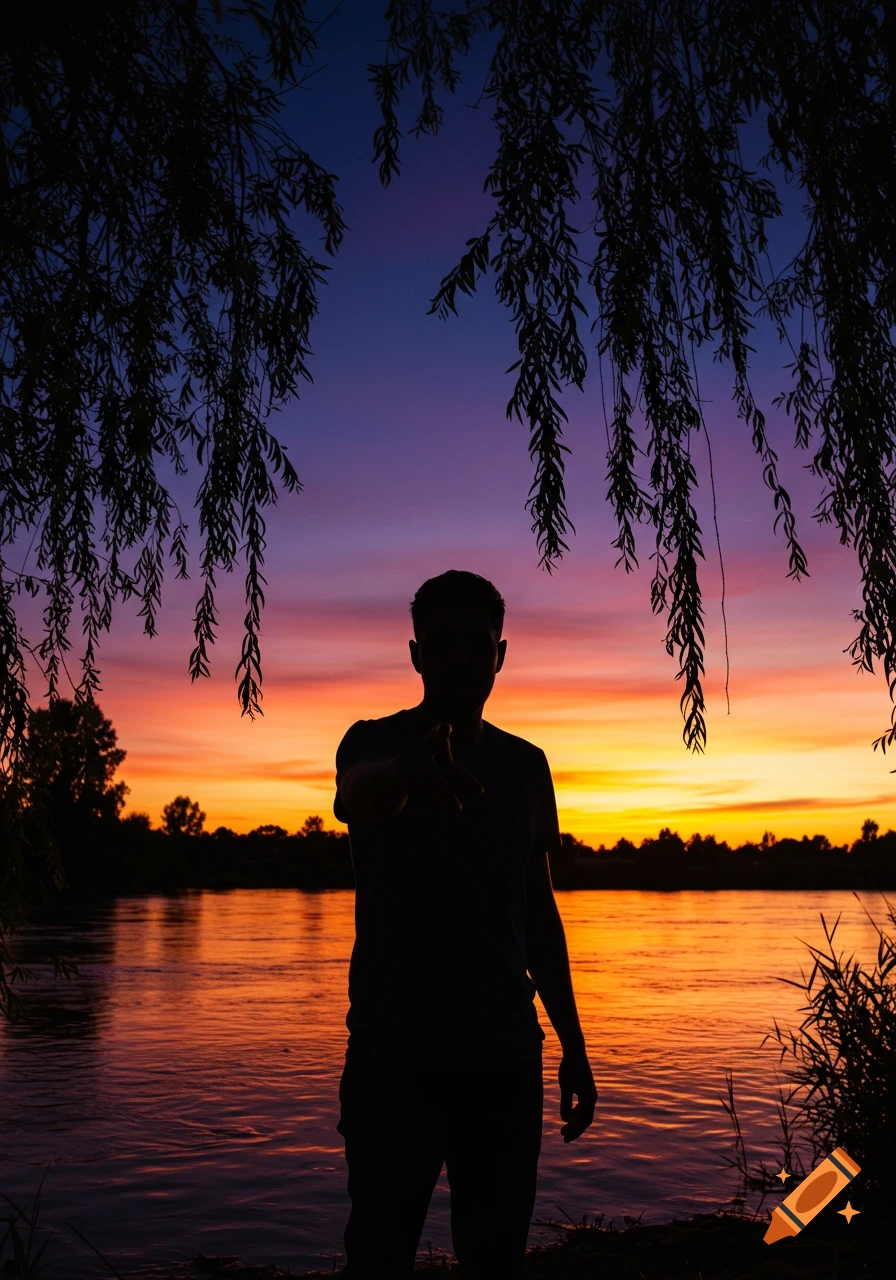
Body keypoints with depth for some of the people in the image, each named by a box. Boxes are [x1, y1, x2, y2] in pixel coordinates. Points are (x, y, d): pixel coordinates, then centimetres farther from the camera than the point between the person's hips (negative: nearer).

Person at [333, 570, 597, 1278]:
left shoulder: (525, 765, 9)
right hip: (394, 1057, -3)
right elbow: (358, 797, -30)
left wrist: (574, 1047, 12)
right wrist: (412, 774, -54)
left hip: (505, 1058, 4)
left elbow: (539, 908, 14)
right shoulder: (377, 742, -4)